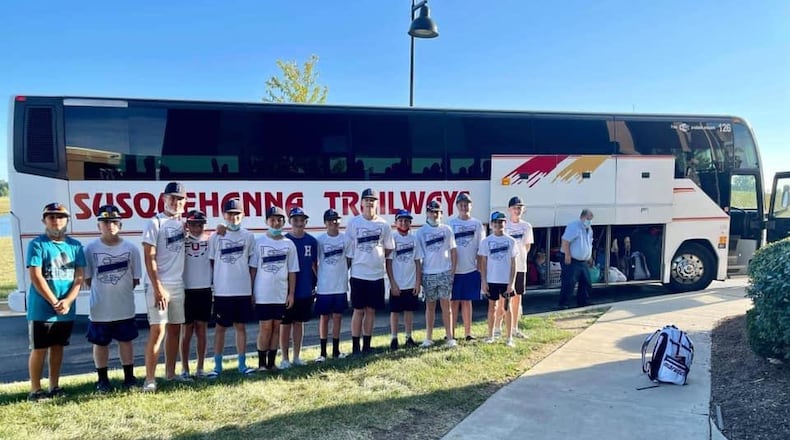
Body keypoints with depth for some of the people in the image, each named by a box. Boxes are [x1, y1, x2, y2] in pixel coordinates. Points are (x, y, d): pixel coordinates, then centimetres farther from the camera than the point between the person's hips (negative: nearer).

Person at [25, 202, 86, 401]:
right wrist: (55, 302, -16)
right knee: (39, 349, 2)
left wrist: (67, 301, -13)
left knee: (58, 347, 13)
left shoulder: (75, 246, 6)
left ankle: (54, 387, 23)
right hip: (41, 309, -4)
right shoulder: (37, 244, -6)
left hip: (67, 310, 4)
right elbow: (36, 277, -12)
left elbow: (79, 276, 2)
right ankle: (35, 390, 11)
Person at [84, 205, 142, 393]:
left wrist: (120, 290, -2)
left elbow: (135, 279, 3)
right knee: (100, 343, 10)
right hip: (100, 308, 0)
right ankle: (102, 379, 24)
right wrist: (102, 292, -3)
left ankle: (129, 377, 23)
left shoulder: (131, 248, -2)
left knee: (126, 341, 11)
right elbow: (87, 279, 0)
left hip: (125, 307, 1)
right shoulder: (91, 249, -5)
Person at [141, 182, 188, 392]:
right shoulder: (155, 223, -7)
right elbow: (149, 259, -12)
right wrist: (158, 288, -17)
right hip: (160, 286, -7)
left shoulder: (181, 222, 10)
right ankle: (149, 379, -4)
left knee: (175, 329, 12)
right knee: (158, 331, -9)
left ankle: (170, 373, 22)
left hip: (178, 286, 7)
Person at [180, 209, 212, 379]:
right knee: (187, 330, 5)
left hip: (205, 290, 2)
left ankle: (200, 368, 16)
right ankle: (185, 368, 14)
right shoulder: (181, 240, -2)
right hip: (187, 290, -2)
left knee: (201, 329, 8)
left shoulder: (210, 241, 3)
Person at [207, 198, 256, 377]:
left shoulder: (248, 236, 2)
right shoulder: (216, 237, -1)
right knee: (220, 328, 7)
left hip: (243, 290, 1)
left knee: (241, 326, 10)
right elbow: (211, 263, 5)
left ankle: (242, 364, 18)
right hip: (222, 291, -1)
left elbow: (252, 264, 7)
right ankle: (217, 366, 15)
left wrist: (252, 289, 6)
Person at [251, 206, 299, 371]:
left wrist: (291, 293, 2)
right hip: (263, 294, -2)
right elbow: (253, 269, 1)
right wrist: (250, 292, -3)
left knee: (276, 327, 8)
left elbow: (292, 271, 6)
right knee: (265, 327, -2)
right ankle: (261, 363, 9)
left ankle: (271, 362, 17)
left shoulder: (289, 244, 5)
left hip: (281, 295, 3)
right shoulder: (259, 242, -1)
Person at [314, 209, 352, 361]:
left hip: (340, 286, 1)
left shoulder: (346, 239, 0)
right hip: (324, 287, -1)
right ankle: (323, 352, 14)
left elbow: (349, 260, 7)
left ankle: (336, 350, 20)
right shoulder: (319, 240, -3)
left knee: (337, 317, 9)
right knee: (324, 318, 6)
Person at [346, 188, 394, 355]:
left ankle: (367, 345, 19)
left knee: (371, 310, 9)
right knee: (358, 310, 1)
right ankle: (355, 346, 9)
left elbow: (389, 249, 12)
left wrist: (376, 259, 3)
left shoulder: (383, 224, 4)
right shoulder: (353, 223, -1)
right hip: (358, 274, -2)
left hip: (377, 275, 2)